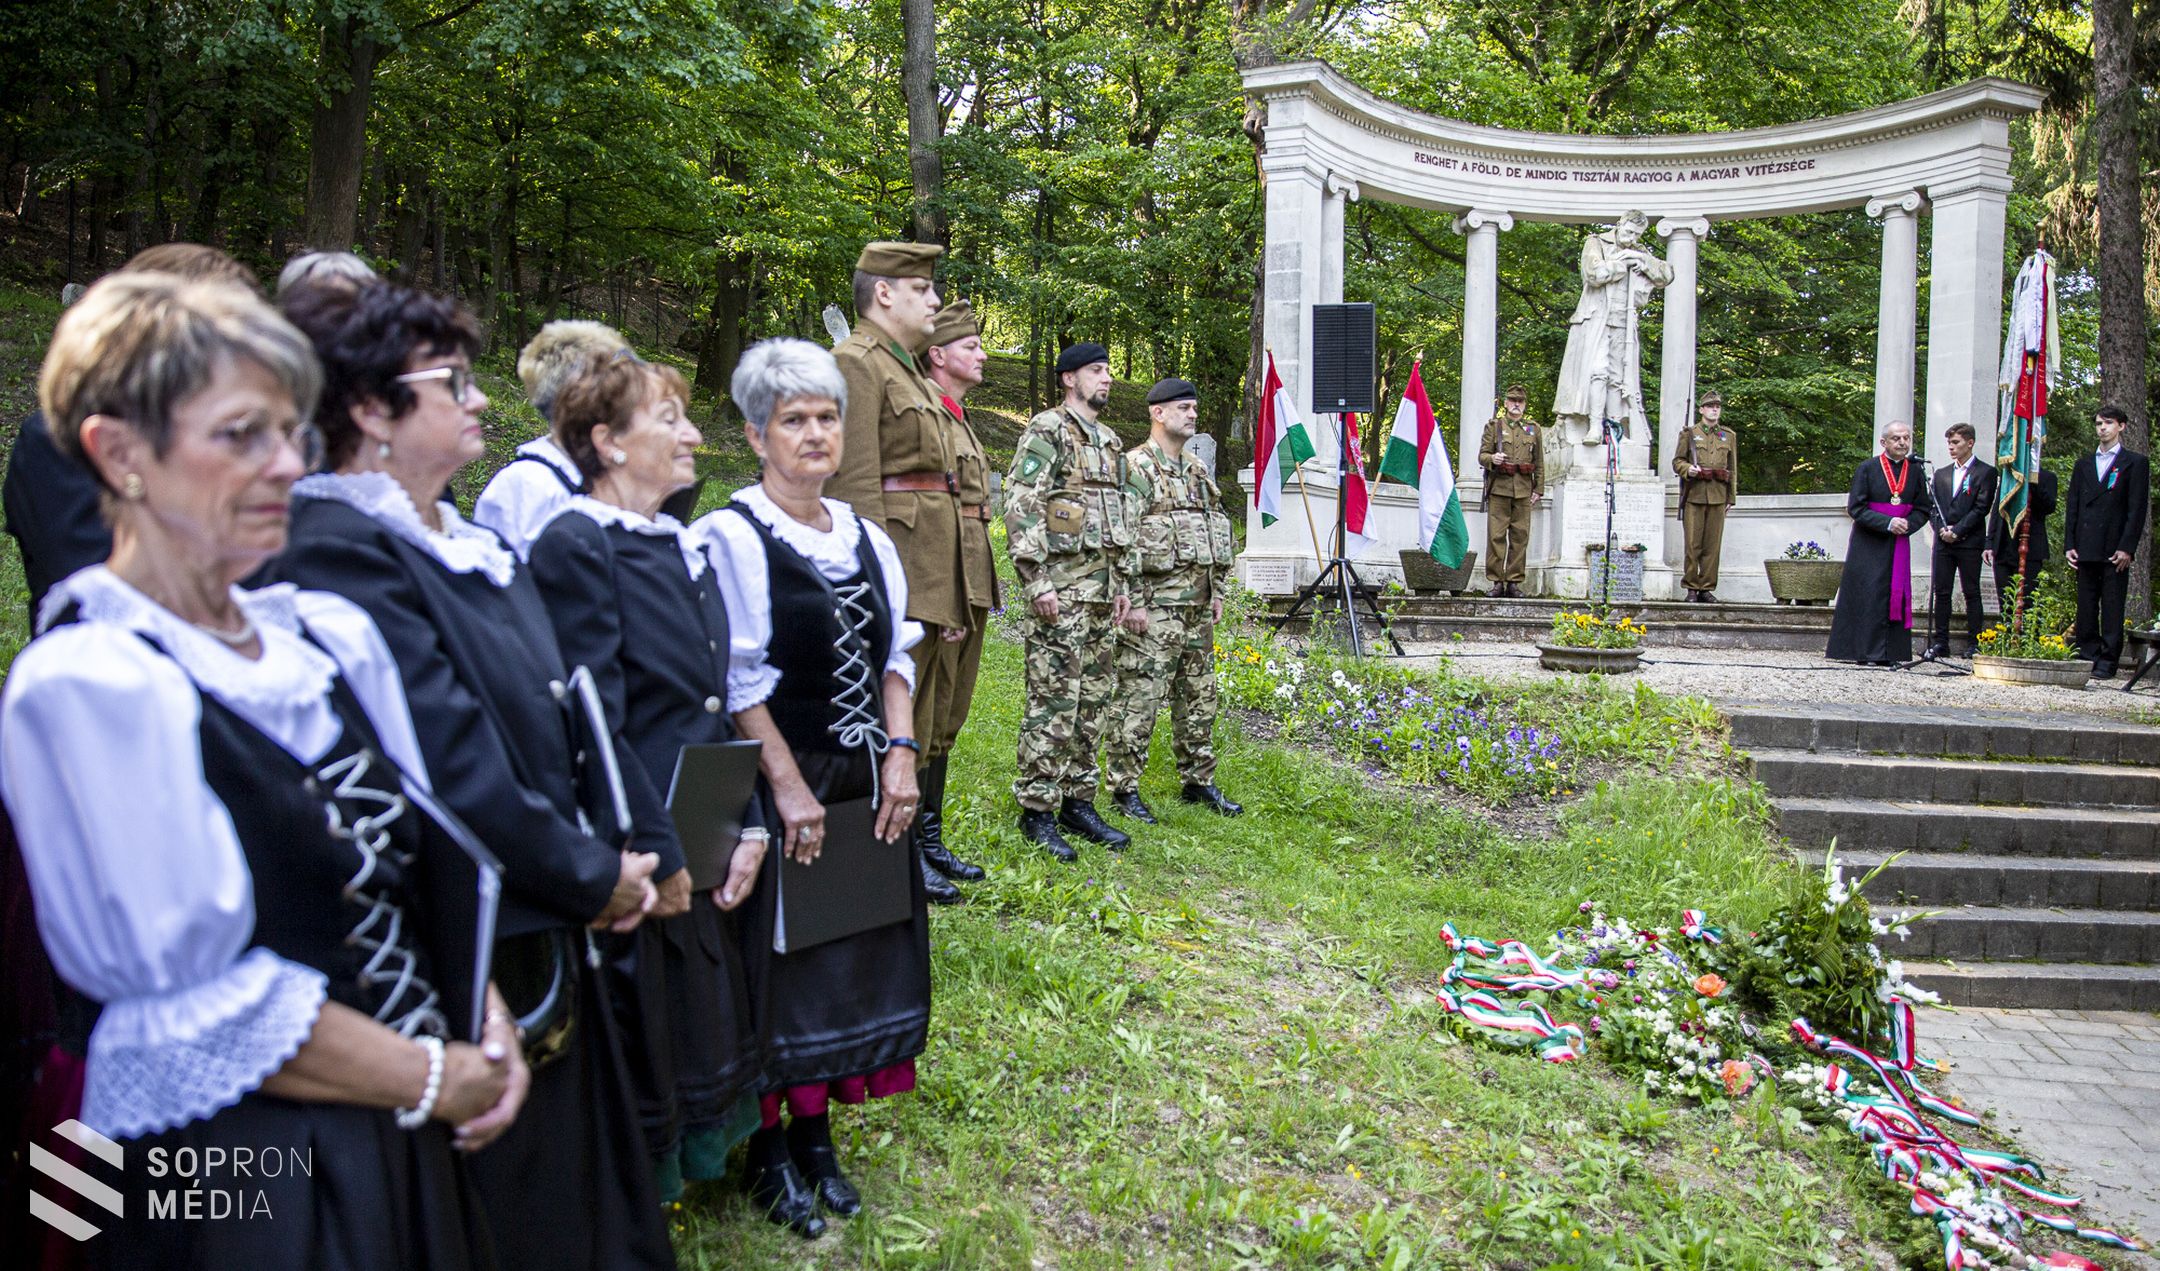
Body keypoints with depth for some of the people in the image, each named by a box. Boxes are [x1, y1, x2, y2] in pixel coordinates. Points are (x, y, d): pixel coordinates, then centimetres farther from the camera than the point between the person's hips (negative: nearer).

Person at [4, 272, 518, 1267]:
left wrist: (484, 1026, -3)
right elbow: (200, 1005, -17)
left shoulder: (332, 636, 6)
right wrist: (435, 1080, -11)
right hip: (229, 1187, -6)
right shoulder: (85, 688, -16)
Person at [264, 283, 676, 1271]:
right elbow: (456, 771, -24)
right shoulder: (341, 557, -20)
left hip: (550, 936, 9)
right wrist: (593, 880, -12)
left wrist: (635, 847, 0)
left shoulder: (470, 547, 10)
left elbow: (571, 710, 12)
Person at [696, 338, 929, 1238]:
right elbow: (739, 681, -14)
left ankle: (814, 1134, 27)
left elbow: (895, 652, 9)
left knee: (849, 953, 12)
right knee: (776, 957, 2)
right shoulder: (732, 536, -11)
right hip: (777, 782, -6)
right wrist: (790, 787, -16)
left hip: (865, 784, 6)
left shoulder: (865, 538, 9)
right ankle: (769, 1151, 18)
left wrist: (900, 753, -3)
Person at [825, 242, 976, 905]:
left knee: (925, 717, 14)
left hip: (932, 574, 10)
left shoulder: (910, 372, 21)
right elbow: (856, 483, -17)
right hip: (896, 567, -10)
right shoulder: (855, 363, -9)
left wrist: (952, 598, 20)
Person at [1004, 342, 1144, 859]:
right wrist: (1037, 582, -20)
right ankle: (1037, 812, -2)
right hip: (1062, 585, -8)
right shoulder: (1047, 431, -6)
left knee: (1093, 702, 10)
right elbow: (1021, 508, -14)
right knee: (1053, 702, -7)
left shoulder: (1110, 442, 19)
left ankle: (1077, 801, 18)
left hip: (1103, 588, 8)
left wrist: (1125, 585, 18)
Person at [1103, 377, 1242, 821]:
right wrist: (1131, 602, -18)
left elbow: (1217, 535, 24)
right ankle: (1123, 788, 3)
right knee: (1138, 699, -5)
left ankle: (1197, 781, 25)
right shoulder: (1136, 469, -9)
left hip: (1198, 608, 8)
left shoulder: (1198, 472, 17)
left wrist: (1217, 591, 18)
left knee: (1199, 698, 14)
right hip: (1154, 607, -8)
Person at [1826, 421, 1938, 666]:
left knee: (1897, 595, 2)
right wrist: (1888, 523, -18)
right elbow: (1856, 507, -9)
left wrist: (1908, 524, -10)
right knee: (1868, 595, -6)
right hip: (1868, 544, -4)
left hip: (1899, 544, 4)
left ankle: (1890, 653, 5)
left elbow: (1924, 508, 10)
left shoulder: (1916, 471, 7)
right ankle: (1869, 652, -2)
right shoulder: (1867, 469, -4)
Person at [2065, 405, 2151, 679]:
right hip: (2086, 549, 4)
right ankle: (2087, 658, 9)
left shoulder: (2135, 463, 4)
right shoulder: (2083, 465, 18)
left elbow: (2138, 508, -3)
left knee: (2112, 608, -3)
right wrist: (2069, 544, 4)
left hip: (2115, 550, -4)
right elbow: (2072, 508, 15)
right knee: (2086, 608, 5)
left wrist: (2127, 547, -12)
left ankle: (2107, 662, -2)